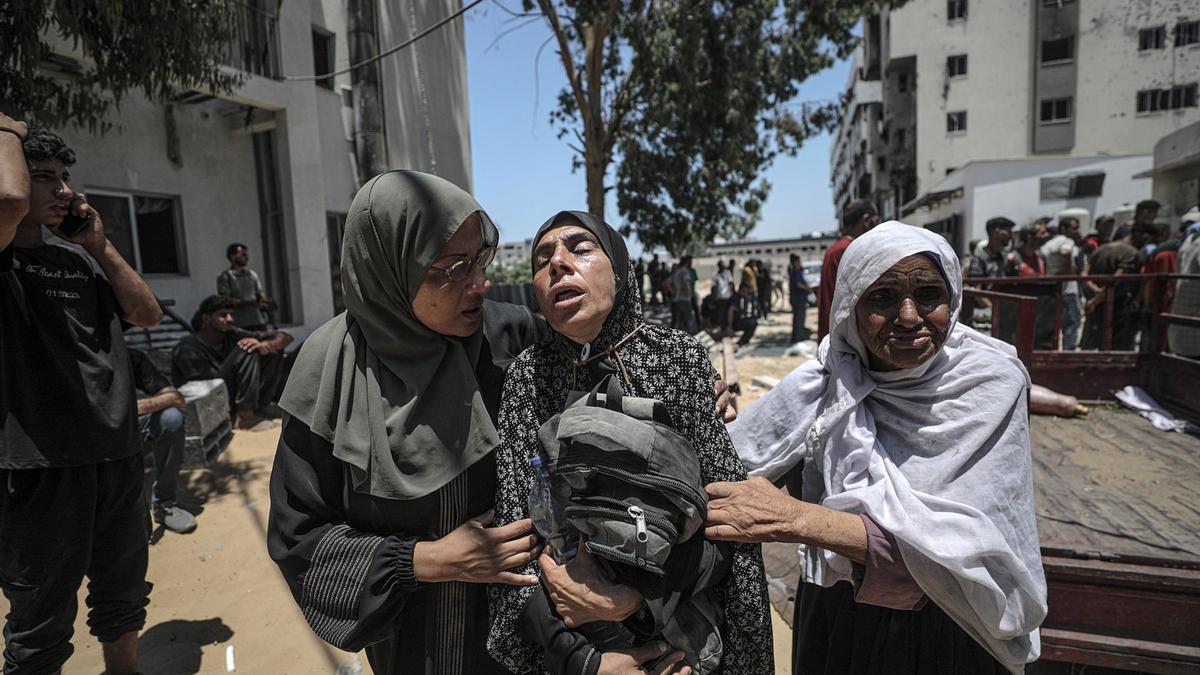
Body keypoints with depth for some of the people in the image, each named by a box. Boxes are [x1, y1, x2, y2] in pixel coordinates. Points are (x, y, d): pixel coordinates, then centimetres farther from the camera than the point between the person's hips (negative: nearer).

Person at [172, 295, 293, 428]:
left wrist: (266, 345, -24)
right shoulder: (188, 349, -16)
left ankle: (261, 408, -11)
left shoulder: (231, 335, 0)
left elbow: (285, 337, -2)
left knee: (275, 348, -2)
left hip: (235, 399, 7)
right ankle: (246, 415, -25)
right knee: (246, 352, -24)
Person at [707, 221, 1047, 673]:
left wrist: (797, 518, -38)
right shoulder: (825, 383, -12)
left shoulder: (990, 383, -18)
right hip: (834, 622, 2)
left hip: (943, 633, -2)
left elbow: (960, 542, -29)